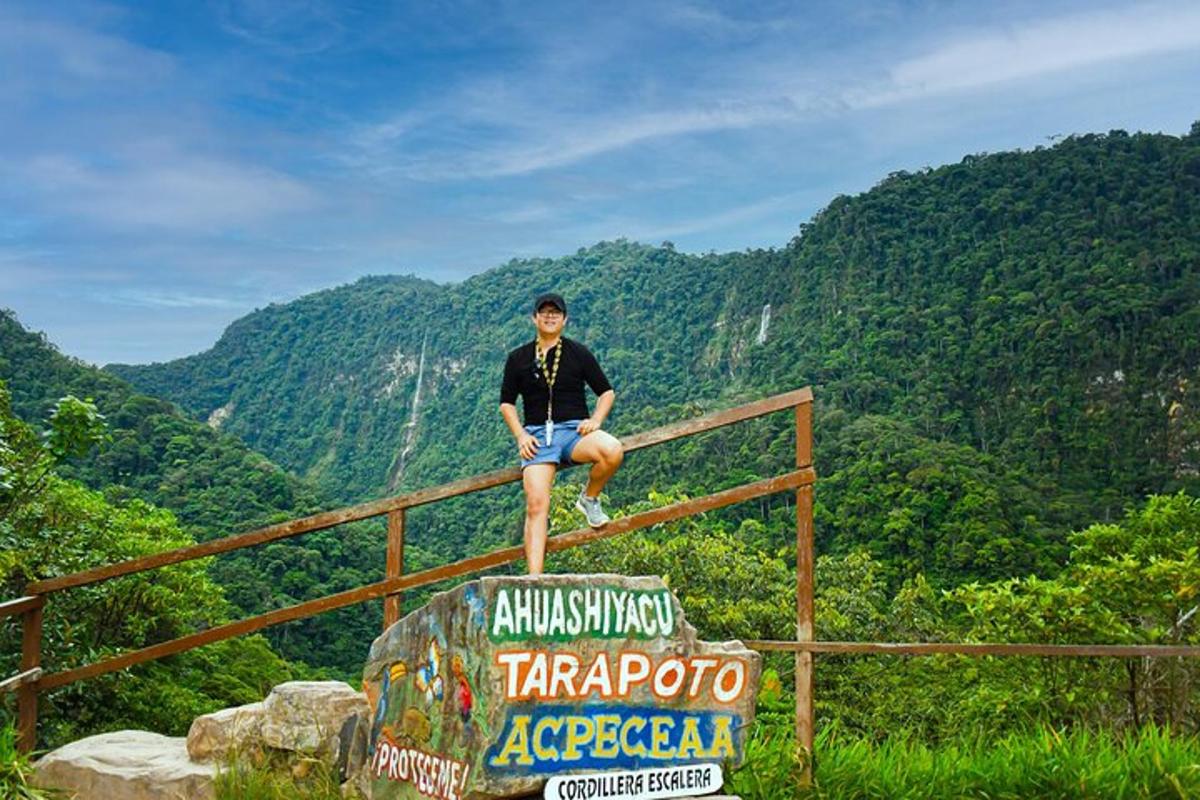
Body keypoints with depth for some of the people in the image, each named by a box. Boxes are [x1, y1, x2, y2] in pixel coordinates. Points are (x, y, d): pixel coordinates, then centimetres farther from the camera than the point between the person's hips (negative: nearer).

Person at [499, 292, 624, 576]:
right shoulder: (518, 358, 12)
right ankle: (534, 579, -20)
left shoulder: (579, 353, 10)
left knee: (612, 451, -34)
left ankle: (589, 499, -4)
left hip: (573, 430, 0)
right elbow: (506, 403, 16)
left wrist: (595, 420, -5)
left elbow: (607, 392, 13)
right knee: (536, 505, -18)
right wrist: (520, 436, 0)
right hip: (537, 435, 0)